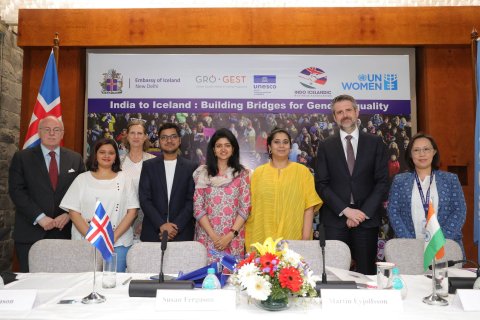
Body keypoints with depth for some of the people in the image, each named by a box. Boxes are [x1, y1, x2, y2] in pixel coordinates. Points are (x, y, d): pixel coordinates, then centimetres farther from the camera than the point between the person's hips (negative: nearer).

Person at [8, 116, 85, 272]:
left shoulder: (75, 159, 9)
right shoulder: (22, 157, 4)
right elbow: (16, 191, -4)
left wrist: (69, 214, -8)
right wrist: (40, 217, -13)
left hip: (64, 232, 2)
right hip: (30, 233, -1)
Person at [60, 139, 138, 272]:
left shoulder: (124, 179, 8)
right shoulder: (82, 179, 9)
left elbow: (132, 211, 2)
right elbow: (73, 212, 2)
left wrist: (114, 237, -9)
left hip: (118, 243, 0)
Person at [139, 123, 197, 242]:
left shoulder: (191, 167, 3)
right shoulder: (148, 166, 4)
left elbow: (192, 200, -1)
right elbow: (144, 199, -2)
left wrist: (176, 227, -11)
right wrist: (161, 224, -12)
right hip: (152, 232, 1)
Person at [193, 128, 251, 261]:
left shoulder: (242, 174, 3)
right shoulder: (202, 173, 3)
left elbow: (245, 208, -1)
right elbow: (198, 208, -1)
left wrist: (230, 235, -10)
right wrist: (213, 235, -9)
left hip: (234, 238, 0)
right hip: (207, 237, 0)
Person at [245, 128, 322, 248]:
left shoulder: (302, 171, 1)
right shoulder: (258, 172, 6)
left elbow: (309, 207, -2)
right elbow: (252, 207, 6)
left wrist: (306, 238, -8)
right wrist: (250, 239, 1)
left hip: (293, 238, -1)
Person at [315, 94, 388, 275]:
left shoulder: (375, 143, 7)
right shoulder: (325, 146, 7)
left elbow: (382, 181, 2)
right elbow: (322, 184, 1)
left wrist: (364, 212, -7)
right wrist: (346, 210, -9)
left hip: (367, 218, 0)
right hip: (335, 219, 0)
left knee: (366, 272, 5)